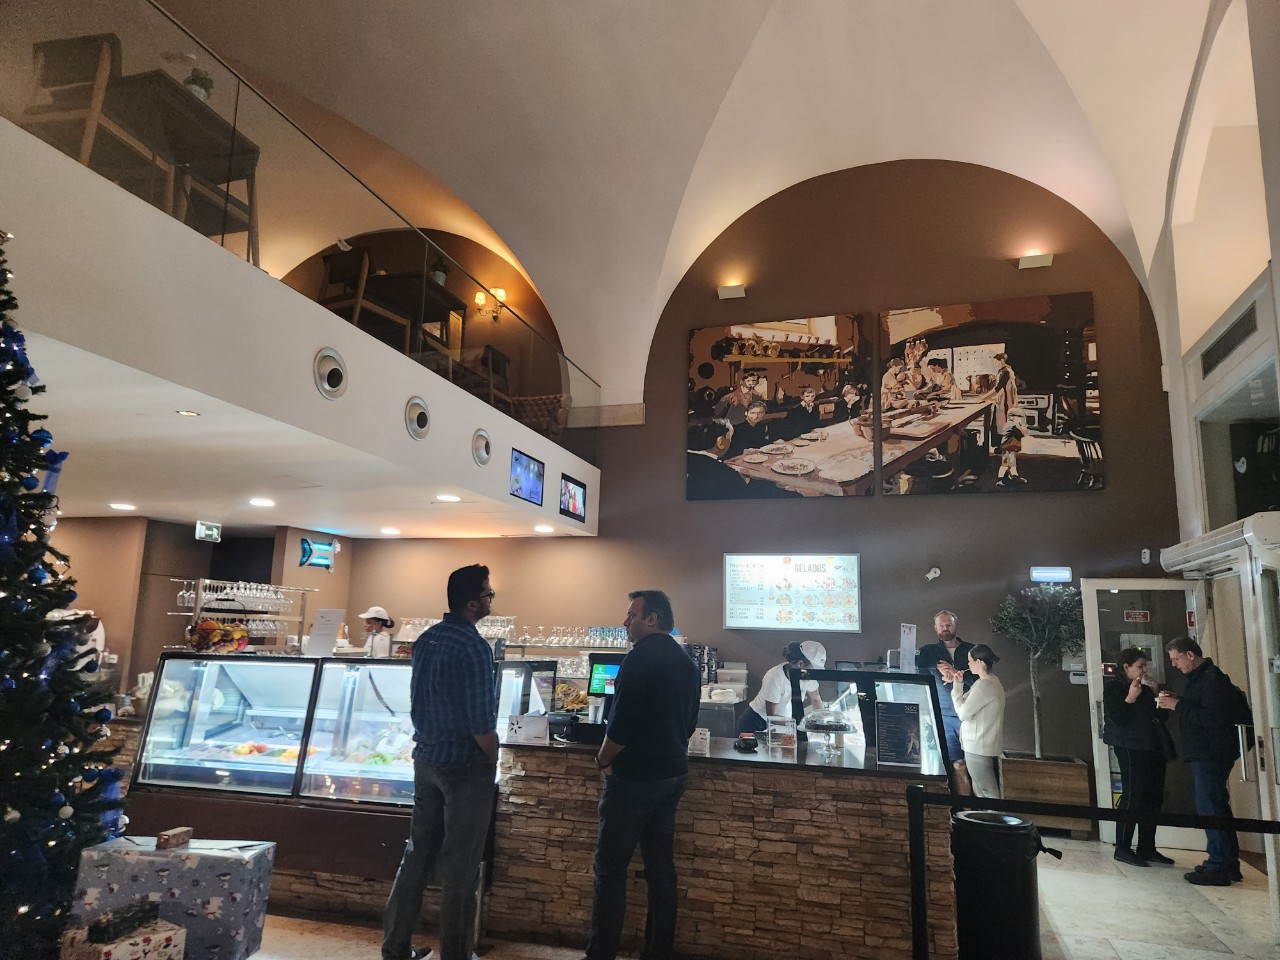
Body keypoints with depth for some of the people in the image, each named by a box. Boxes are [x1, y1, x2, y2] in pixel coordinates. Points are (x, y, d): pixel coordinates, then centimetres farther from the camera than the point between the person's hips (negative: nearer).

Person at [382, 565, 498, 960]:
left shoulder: (425, 639, 5)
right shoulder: (474, 646, -20)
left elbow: (419, 703, 11)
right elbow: (481, 723, -22)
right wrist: (493, 760, -7)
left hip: (425, 759, 8)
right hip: (465, 766, -8)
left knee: (417, 854, 18)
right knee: (460, 865, 5)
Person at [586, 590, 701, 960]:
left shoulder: (641, 657, -17)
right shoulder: (686, 662, 8)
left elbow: (622, 722, -20)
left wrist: (603, 760, -5)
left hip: (633, 777, -8)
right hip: (672, 774, 8)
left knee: (611, 868, 2)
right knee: (661, 866, 14)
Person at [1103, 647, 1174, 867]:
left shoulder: (1145, 688, 17)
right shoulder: (1113, 687, -4)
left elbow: (1158, 716, 15)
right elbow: (1116, 718, -13)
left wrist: (1156, 697, 4)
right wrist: (1130, 698, -18)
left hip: (1153, 747, 8)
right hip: (1130, 748, -8)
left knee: (1153, 798, 8)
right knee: (1132, 797, -7)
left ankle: (1147, 848, 17)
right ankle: (1123, 848, -1)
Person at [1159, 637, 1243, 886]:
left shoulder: (1212, 679, -16)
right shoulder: (1199, 677, 16)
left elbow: (1212, 718, -24)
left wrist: (1178, 705, -20)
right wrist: (1175, 702, 6)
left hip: (1211, 754, -11)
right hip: (1204, 753, 11)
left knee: (1209, 807, -8)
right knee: (1217, 806, 15)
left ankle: (1218, 868, -3)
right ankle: (1229, 863, 24)